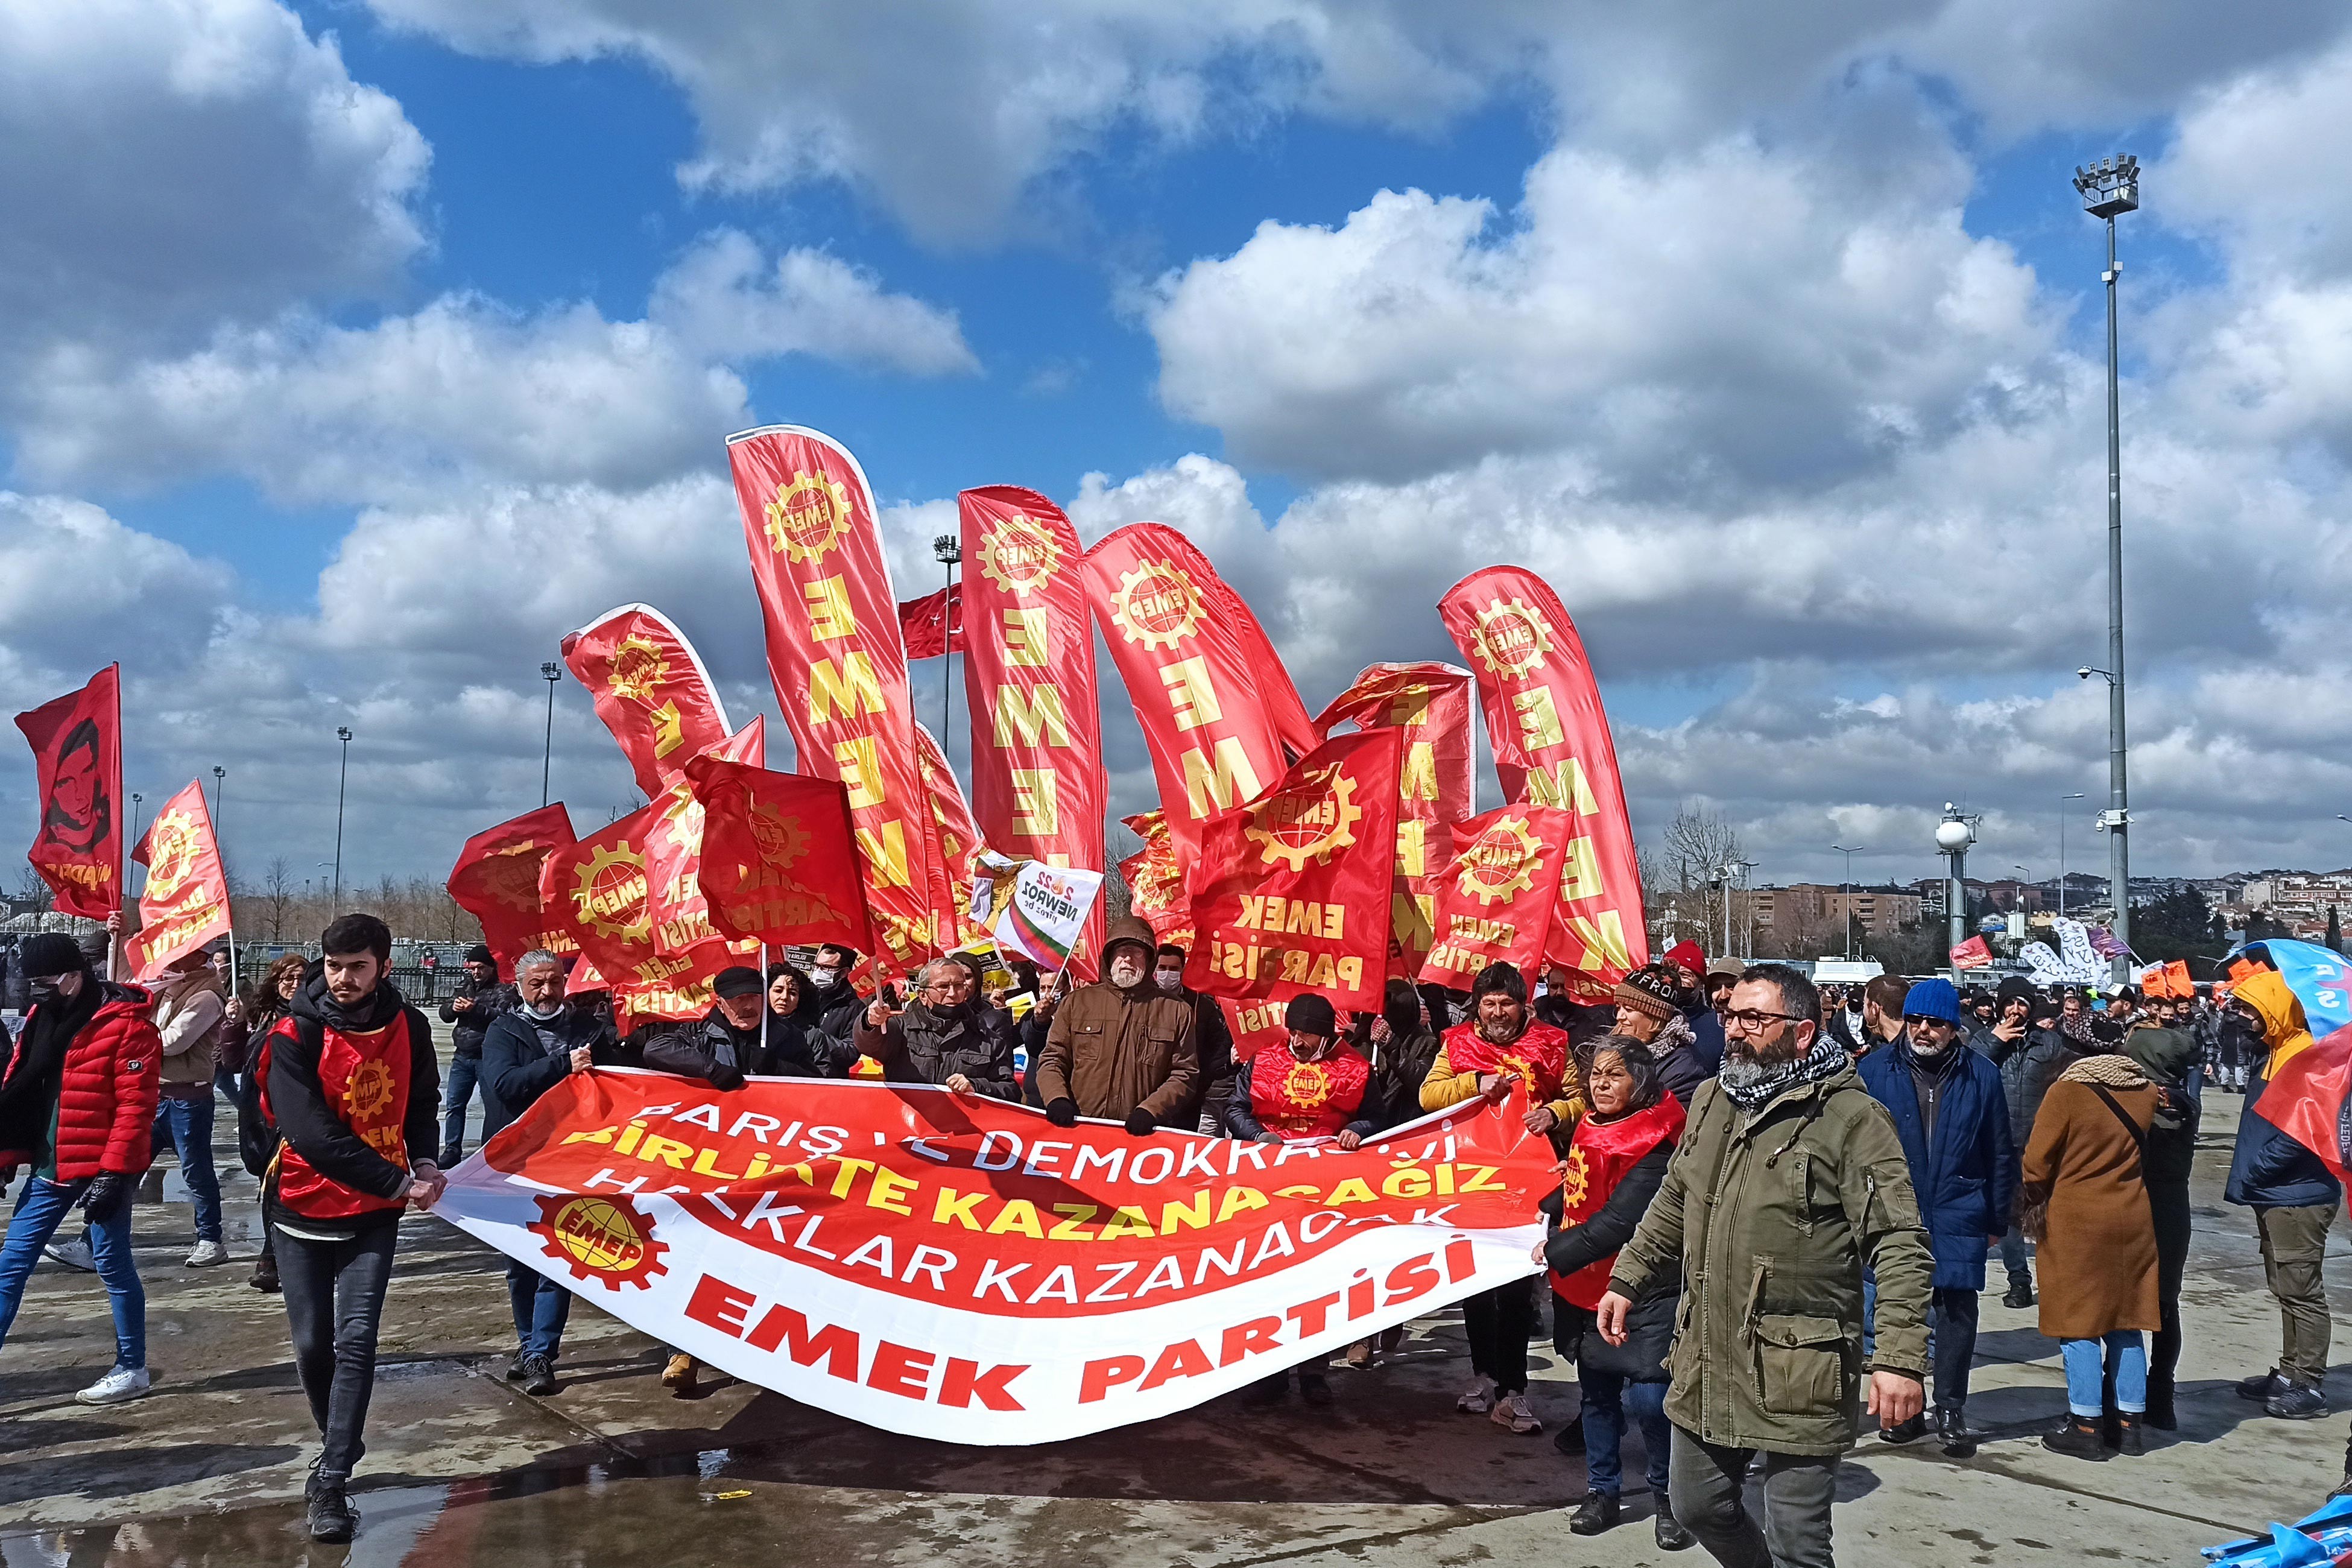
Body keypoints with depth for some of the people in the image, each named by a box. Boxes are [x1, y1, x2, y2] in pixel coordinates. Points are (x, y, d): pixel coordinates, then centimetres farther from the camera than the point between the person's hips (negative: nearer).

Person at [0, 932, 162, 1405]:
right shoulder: (42, 1016, 8)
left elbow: (136, 1105, -18)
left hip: (101, 1168, -7)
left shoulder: (126, 1023, -15)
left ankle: (132, 1369, 16)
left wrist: (113, 1171, -21)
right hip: (50, 1166, 7)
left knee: (112, 1265, 3)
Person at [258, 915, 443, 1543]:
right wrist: (396, 1183, -23)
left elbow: (422, 1101, 12)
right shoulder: (297, 1036, -14)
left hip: (374, 1214, 1)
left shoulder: (408, 1027, -4)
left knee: (355, 1340, -8)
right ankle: (340, 1446, 31)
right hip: (304, 1207, -1)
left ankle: (333, 1481, -3)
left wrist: (426, 1161, -7)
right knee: (313, 1343, 7)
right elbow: (310, 1131, -22)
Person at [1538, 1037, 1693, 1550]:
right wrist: (1539, 1211, 7)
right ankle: (1602, 1493, 29)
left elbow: (1618, 1220, -25)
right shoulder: (1590, 1129, 6)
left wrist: (1556, 1252, -19)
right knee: (1597, 1392, 15)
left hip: (1646, 1289, -8)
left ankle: (1669, 1500, 12)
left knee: (1646, 1399, -9)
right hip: (1587, 1287, 8)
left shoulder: (1654, 1145, -20)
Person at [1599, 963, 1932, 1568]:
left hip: (1799, 1378, -7)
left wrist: (1900, 1358, -23)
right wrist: (1626, 1281, 20)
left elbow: (1900, 1245, -16)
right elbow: (1672, 1204, 22)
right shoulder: (1712, 1101, 9)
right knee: (1698, 1506, 19)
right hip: (1706, 1366, 7)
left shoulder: (1850, 1117, -12)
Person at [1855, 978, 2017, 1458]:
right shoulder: (1876, 1070, -3)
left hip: (1958, 1214, 0)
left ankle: (1951, 1409, 13)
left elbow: (2000, 1153, 8)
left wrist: (1997, 1218, 8)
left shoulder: (1981, 1074, 1)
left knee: (1957, 1307, 0)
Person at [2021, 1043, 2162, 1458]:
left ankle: (2086, 1427, 4)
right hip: (2132, 1220, 5)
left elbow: (2037, 1163, -9)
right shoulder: (2146, 1093, 0)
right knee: (2125, 1322, 13)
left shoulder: (2066, 1092, -13)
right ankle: (2129, 1423, 18)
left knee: (2078, 1322, 2)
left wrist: (2033, 1202, 8)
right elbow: (2142, 1150, 16)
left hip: (2075, 1222, -5)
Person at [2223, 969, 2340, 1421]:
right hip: (2275, 1195, 10)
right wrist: (2246, 1177, 8)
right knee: (2285, 1288, 16)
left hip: (2299, 1197, -10)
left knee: (2300, 1291, -2)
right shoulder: (2270, 1051, 12)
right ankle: (2289, 1374, 25)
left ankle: (2307, 1385, 5)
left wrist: (2246, 1176, -18)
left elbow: (2297, 1136, -23)